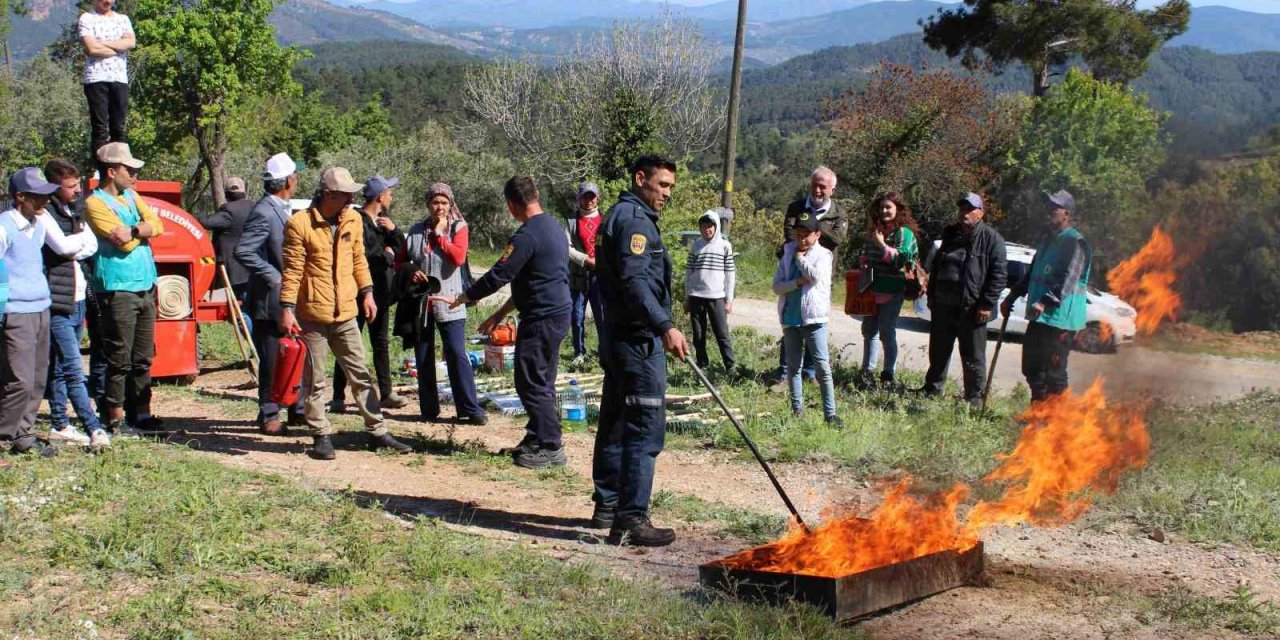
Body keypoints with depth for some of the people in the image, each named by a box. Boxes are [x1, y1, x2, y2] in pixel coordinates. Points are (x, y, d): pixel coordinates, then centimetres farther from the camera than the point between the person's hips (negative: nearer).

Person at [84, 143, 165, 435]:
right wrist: (144, 229, 1)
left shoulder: (131, 195, 16)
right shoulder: (95, 203, -8)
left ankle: (142, 413, 20)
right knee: (120, 359, -3)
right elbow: (125, 242, -16)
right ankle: (116, 419, 5)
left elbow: (157, 225, 4)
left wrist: (135, 230, -13)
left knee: (143, 357, 12)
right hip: (118, 290, -8)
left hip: (146, 287, 8)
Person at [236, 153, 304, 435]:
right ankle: (269, 418, 11)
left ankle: (298, 409, 28)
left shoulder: (284, 210, 12)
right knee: (272, 362, 0)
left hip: (291, 300, 9)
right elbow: (243, 252, -25)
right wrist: (274, 276, -21)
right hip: (271, 300, -9)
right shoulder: (263, 213, -18)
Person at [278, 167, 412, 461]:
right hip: (312, 314, -5)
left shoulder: (353, 220, 6)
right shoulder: (300, 224, -11)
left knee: (360, 375, 9)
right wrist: (287, 308, -14)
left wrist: (367, 292, 10)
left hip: (345, 313, 5)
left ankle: (378, 432, 15)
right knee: (315, 381, 5)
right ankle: (322, 436, 16)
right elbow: (292, 270, -11)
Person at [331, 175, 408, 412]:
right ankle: (339, 397, 1)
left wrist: (393, 230, -8)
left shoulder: (384, 220, 13)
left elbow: (402, 247, 11)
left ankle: (386, 393, 23)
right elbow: (361, 255, -25)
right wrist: (386, 254, -9)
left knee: (381, 343, 14)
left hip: (380, 292, 9)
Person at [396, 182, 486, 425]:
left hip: (448, 302, -3)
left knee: (457, 354, -9)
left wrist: (440, 234, -11)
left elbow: (458, 258, -16)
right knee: (423, 358, 8)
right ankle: (429, 409, 18)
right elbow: (401, 261, 15)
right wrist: (411, 271, -5)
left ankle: (470, 409, -5)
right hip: (419, 303, 4)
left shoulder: (458, 228, 1)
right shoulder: (416, 231, 9)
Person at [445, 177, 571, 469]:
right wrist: (502, 313, 23)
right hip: (558, 313, 10)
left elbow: (498, 276, -17)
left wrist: (460, 299, -4)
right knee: (542, 382, 16)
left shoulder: (527, 236, -18)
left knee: (532, 382, -3)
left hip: (541, 319, -10)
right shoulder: (553, 227, 13)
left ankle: (550, 447, 1)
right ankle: (538, 439, 24)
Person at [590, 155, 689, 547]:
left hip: (617, 337, 11)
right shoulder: (635, 219, -13)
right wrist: (665, 326, -33)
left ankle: (607, 506, 27)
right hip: (639, 341, -11)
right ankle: (631, 519, -10)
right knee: (645, 429, -10)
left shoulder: (620, 216, 21)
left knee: (615, 424, 17)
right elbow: (634, 280, -25)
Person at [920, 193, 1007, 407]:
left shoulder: (991, 238, -6)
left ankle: (974, 398, 9)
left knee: (973, 357, 1)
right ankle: (932, 389, 30)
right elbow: (935, 268, 21)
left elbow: (999, 274, -10)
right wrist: (932, 297, 16)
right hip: (943, 306, 6)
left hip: (972, 308, -6)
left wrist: (987, 305, -15)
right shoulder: (950, 235, 13)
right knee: (938, 351, 17)